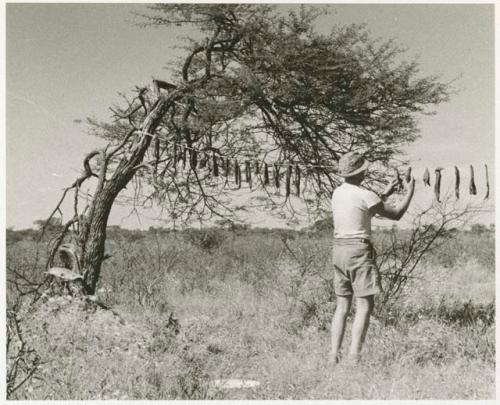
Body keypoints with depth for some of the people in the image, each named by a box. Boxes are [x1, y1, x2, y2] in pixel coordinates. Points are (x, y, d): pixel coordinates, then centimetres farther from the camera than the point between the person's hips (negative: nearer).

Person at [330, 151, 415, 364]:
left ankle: (334, 355, 8)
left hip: (339, 250, 7)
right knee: (365, 306, -3)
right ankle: (354, 357, -8)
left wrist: (385, 193, 27)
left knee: (342, 306, 11)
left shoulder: (338, 192, 9)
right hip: (359, 251, -7)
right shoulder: (365, 195, -13)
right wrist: (409, 192, 11)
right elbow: (396, 214, -3)